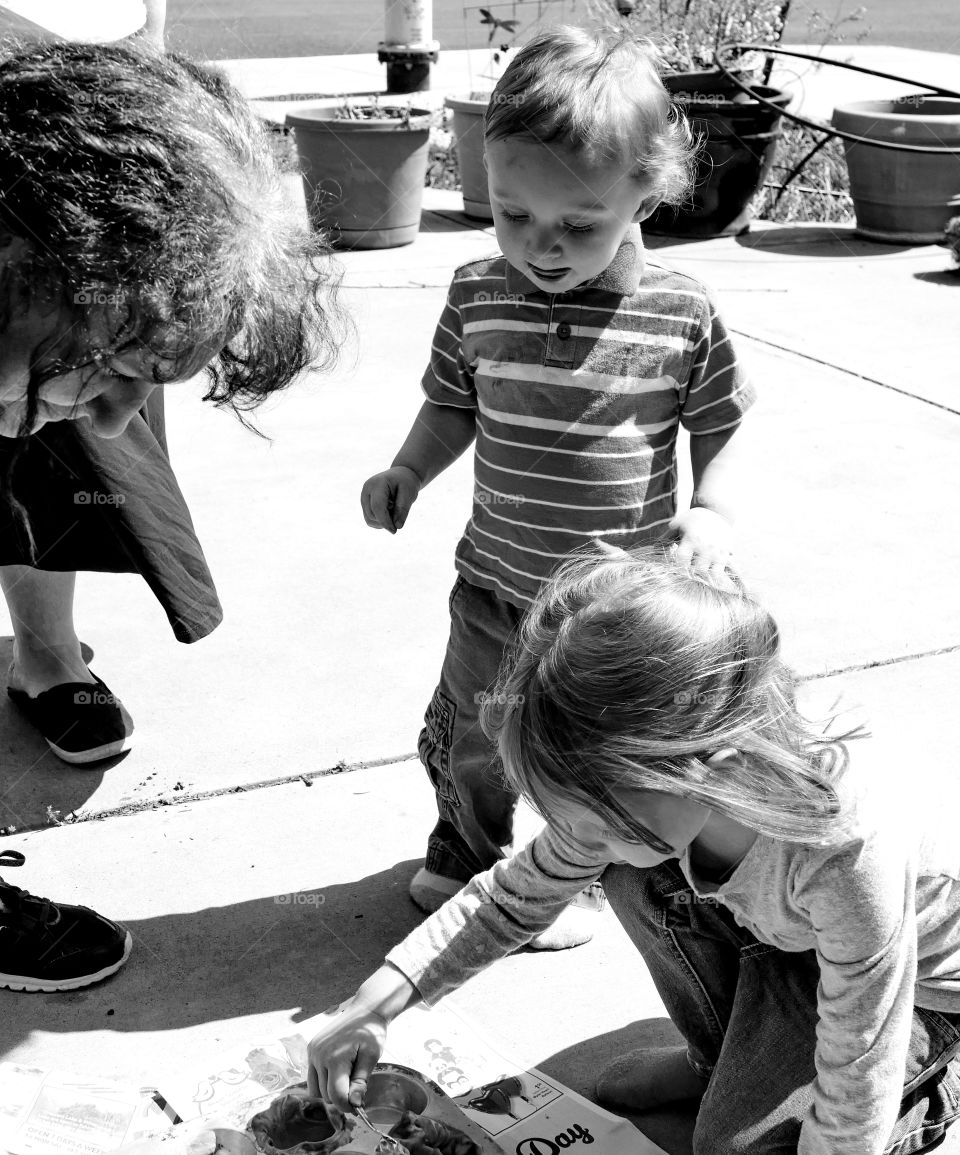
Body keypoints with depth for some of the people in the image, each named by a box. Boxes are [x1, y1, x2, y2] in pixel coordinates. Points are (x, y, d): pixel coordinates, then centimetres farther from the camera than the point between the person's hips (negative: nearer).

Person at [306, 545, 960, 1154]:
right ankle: (718, 1056, 10)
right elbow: (519, 892, -10)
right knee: (634, 875, -16)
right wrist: (379, 1000, -20)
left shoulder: (849, 857, -46)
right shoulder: (631, 790, -26)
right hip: (782, 937, 5)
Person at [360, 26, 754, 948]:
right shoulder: (478, 295, -8)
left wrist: (714, 512, -18)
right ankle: (465, 856, 47)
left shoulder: (683, 316, -14)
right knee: (470, 743, 18)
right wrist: (406, 474, -9)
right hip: (497, 586, 2)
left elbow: (720, 427, -2)